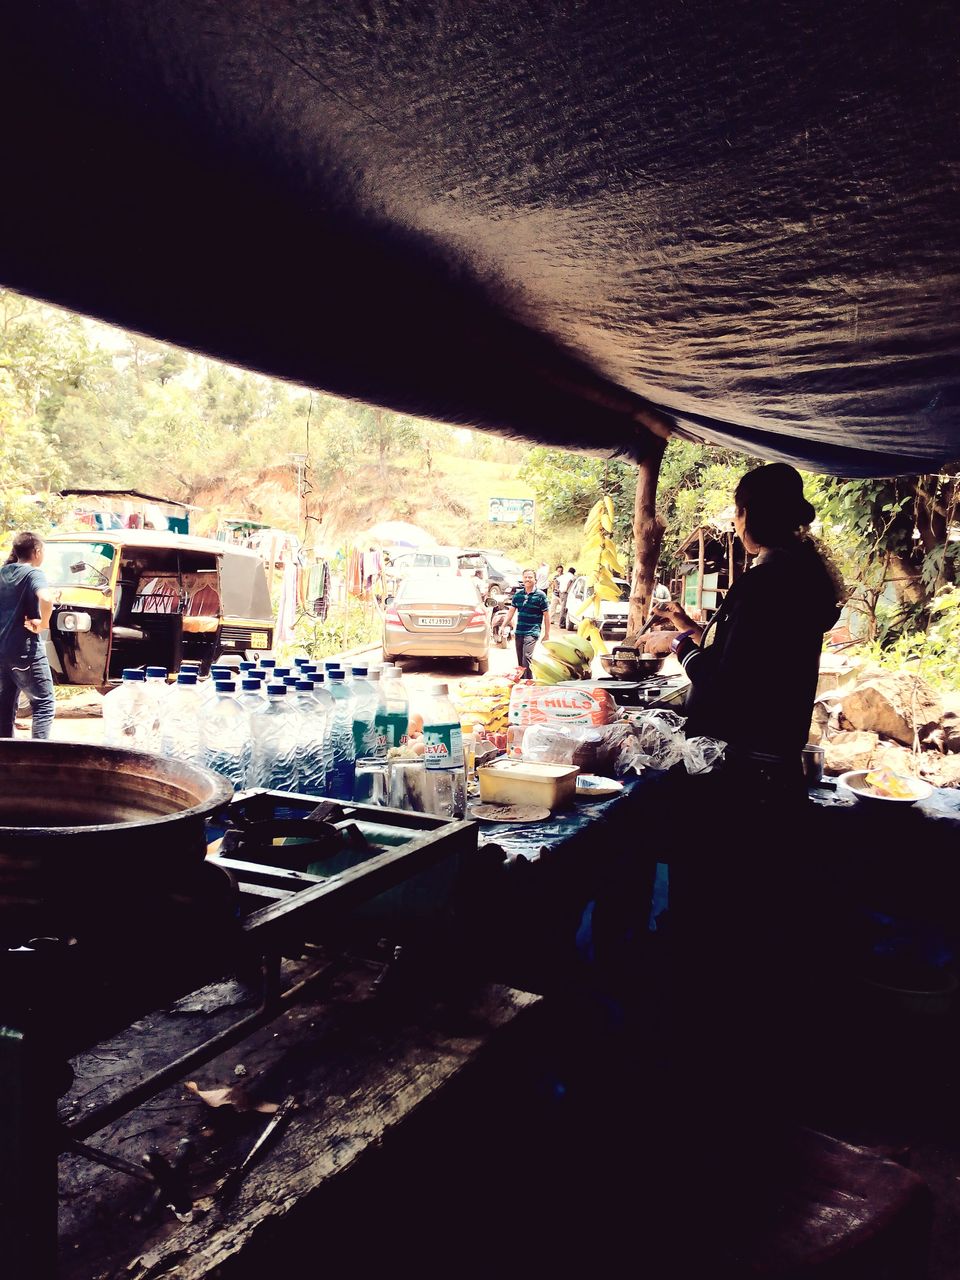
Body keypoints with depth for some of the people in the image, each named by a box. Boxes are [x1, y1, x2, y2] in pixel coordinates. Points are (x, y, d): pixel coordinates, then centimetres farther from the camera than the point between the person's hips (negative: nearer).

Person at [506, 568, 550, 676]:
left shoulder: (540, 595, -4)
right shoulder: (518, 594, 9)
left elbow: (546, 616, -2)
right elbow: (511, 611, 14)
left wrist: (547, 635, -3)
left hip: (532, 633, -5)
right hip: (519, 633, 6)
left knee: (526, 659, -19)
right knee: (520, 662, 11)